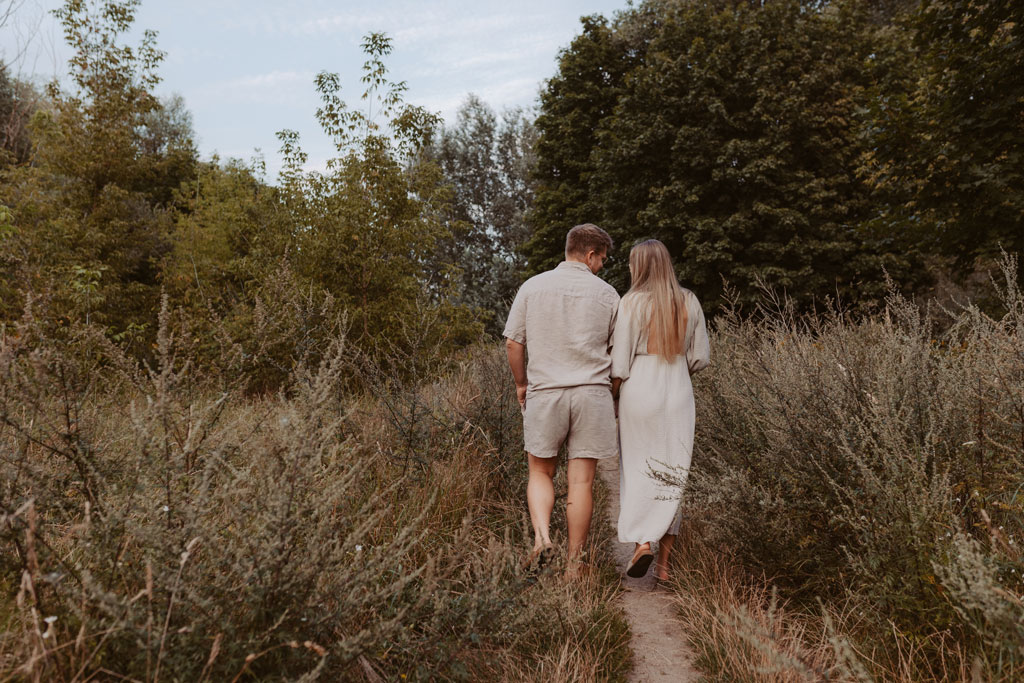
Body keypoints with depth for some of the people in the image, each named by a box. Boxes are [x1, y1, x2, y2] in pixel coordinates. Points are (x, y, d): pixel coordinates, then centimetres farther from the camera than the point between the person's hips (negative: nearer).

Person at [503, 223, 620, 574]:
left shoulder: (532, 287, 3)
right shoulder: (606, 293, 2)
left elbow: (513, 343, 2)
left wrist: (521, 383, 17)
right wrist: (613, 392, 22)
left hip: (544, 391, 0)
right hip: (592, 393, 0)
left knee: (540, 472, 17)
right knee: (581, 480, 6)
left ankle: (542, 535, -3)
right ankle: (574, 563, 15)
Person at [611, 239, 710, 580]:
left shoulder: (633, 301, -7)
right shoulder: (689, 302, 6)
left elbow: (620, 363, -8)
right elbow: (701, 357, 9)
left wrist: (610, 397, 4)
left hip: (640, 389, -3)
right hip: (679, 391, 4)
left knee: (637, 467, 11)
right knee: (674, 472, 10)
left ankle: (642, 542, -2)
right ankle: (665, 560, 16)